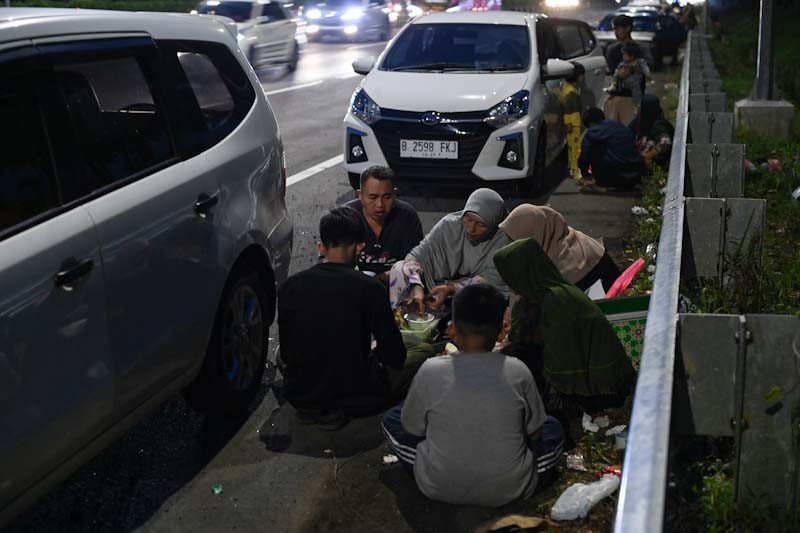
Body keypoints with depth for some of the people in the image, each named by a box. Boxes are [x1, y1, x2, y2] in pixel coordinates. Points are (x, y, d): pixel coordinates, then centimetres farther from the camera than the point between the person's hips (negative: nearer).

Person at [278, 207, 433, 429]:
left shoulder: (289, 286, -5)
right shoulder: (370, 288, -15)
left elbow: (286, 355, 5)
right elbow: (395, 358, -8)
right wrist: (374, 353, 15)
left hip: (300, 397, 6)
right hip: (356, 398, -5)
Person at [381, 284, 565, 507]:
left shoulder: (430, 370, -17)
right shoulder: (518, 371, -14)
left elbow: (412, 429, -1)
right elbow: (534, 434, 0)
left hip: (439, 488, -2)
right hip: (507, 490, 3)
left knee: (391, 418, 18)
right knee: (553, 428, 24)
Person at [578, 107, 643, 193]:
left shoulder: (592, 132, 1)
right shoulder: (622, 127, 21)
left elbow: (583, 159, 8)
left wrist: (585, 175, 28)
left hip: (615, 175, -7)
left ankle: (601, 185, 6)